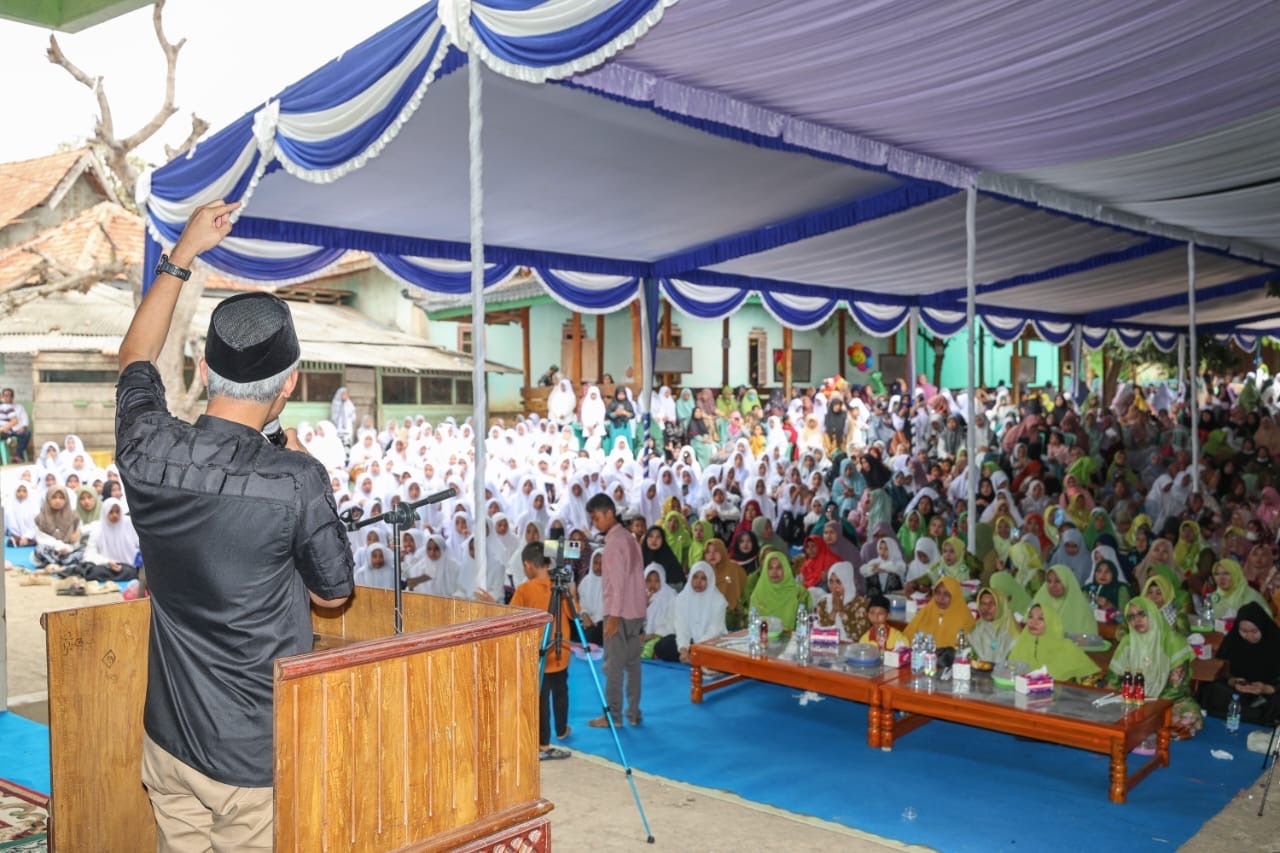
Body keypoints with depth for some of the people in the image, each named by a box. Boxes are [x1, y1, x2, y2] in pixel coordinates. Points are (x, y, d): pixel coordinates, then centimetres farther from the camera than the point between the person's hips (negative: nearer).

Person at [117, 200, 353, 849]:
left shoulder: (147, 452, -9)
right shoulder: (296, 481, -22)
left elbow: (135, 358, 15)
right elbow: (333, 594, -4)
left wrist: (182, 255, 22)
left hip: (168, 742, 5)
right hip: (258, 759, -5)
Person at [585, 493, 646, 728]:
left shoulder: (614, 541, -15)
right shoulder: (629, 537, 13)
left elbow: (618, 582, -19)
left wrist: (613, 615, -19)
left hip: (620, 612, -9)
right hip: (636, 611, 9)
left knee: (614, 665, -2)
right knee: (633, 663, 10)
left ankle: (613, 715, 3)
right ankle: (633, 713, 14)